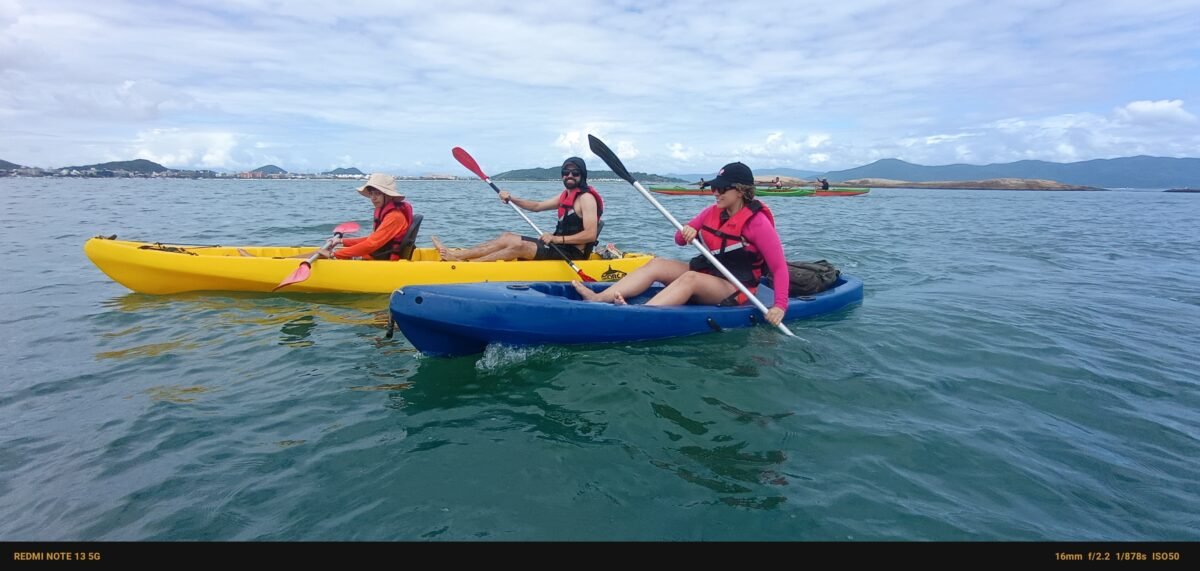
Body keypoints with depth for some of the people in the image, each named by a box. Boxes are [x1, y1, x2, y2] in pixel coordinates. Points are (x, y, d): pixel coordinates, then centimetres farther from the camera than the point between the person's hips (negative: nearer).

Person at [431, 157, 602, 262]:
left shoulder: (586, 198, -14)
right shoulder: (566, 195, 16)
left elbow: (590, 235, -23)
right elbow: (537, 206, 21)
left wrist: (557, 239, -26)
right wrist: (511, 199, 6)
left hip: (572, 254, -9)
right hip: (559, 246, 9)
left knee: (519, 245, -22)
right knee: (507, 237, 3)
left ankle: (466, 264, -20)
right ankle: (456, 254, -1)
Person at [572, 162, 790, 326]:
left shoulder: (757, 222, -13)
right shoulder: (712, 212, 6)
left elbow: (780, 266, -16)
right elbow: (680, 239, 10)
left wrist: (780, 305, -28)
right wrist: (686, 233, -15)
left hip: (735, 290, -7)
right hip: (705, 273, 7)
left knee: (690, 278, -35)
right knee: (657, 264, -12)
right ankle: (599, 298, -29)